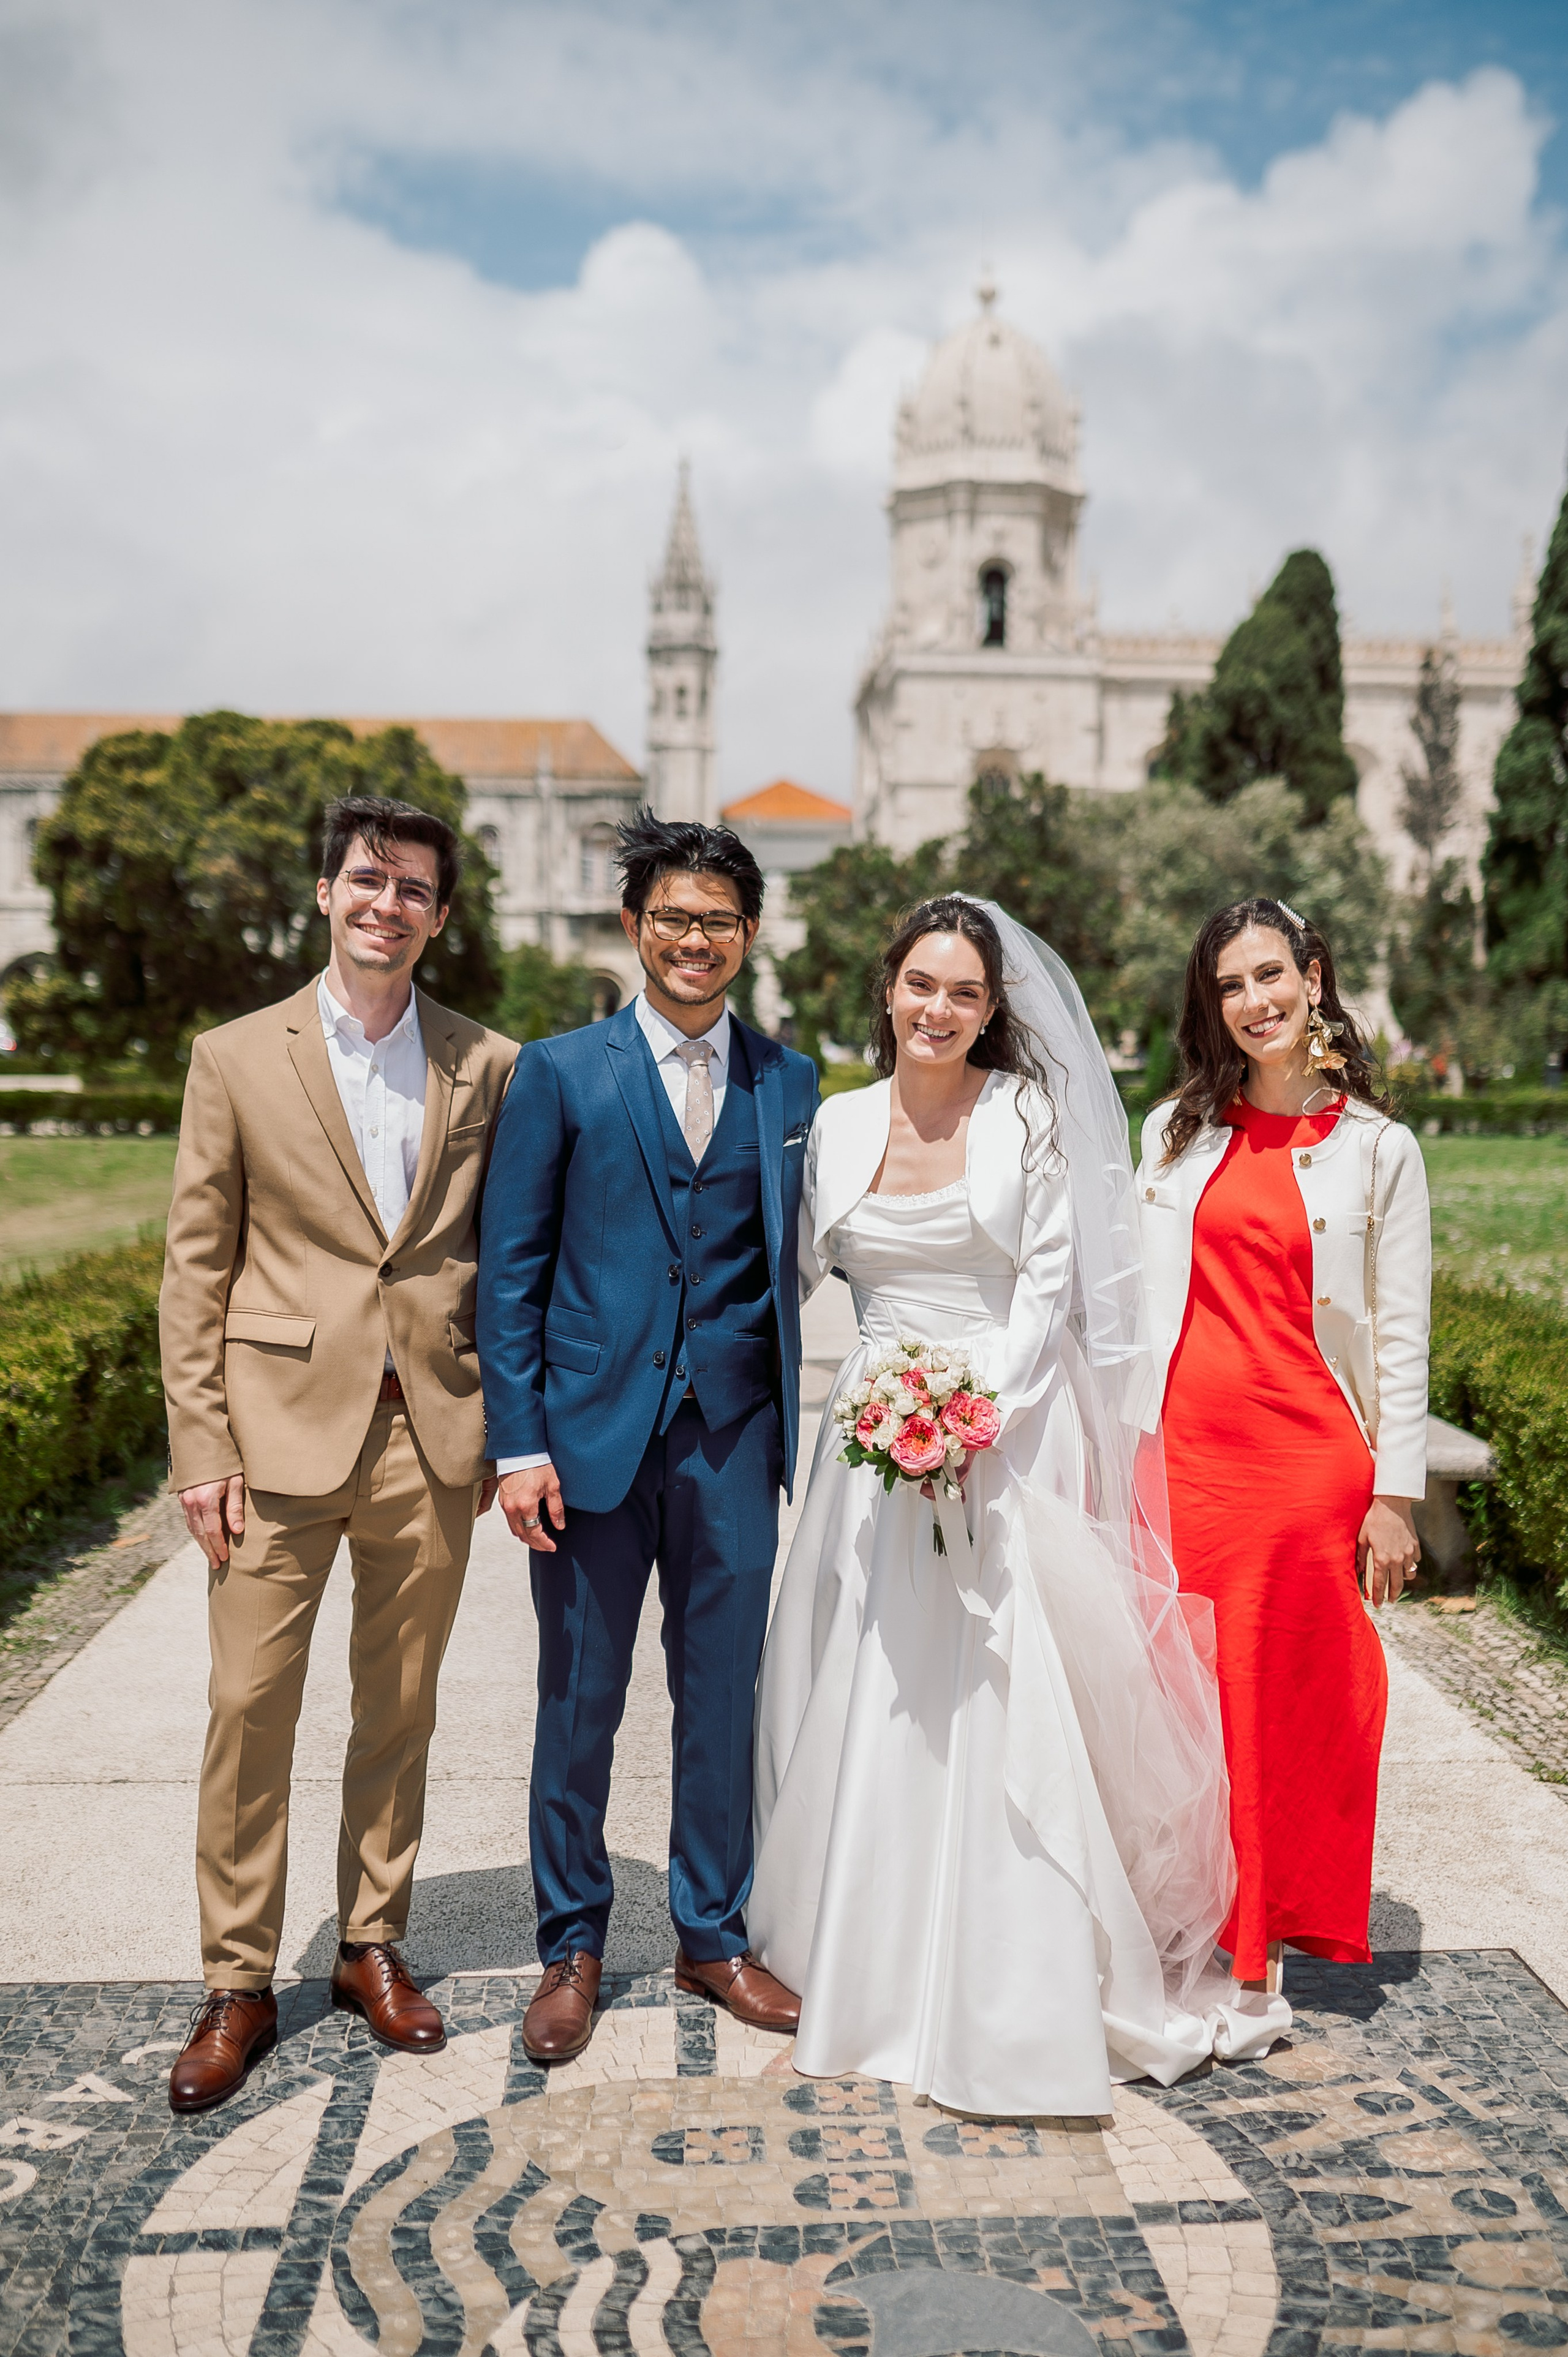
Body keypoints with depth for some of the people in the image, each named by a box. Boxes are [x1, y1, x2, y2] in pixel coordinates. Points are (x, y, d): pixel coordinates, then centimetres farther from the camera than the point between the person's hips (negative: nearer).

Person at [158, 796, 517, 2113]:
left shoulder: (489, 1068, 5)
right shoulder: (237, 1060, 1)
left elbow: (505, 1259, 9)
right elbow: (197, 1269, 1)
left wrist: (502, 1428, 4)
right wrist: (200, 1449, -4)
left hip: (433, 1436, 2)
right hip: (282, 1429, -1)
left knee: (401, 1710, 13)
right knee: (250, 1709, 3)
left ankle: (375, 1946, 31)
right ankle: (239, 1986, 20)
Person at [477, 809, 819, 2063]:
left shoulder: (790, 1083, 7)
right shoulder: (560, 1072, 0)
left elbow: (789, 1264, 7)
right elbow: (510, 1269, -1)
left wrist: (791, 1432, 2)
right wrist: (518, 1444, -7)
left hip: (734, 1440, 2)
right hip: (592, 1431, -2)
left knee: (725, 1698, 11)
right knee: (579, 1703, 9)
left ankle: (712, 1934, 31)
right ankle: (573, 1946, 28)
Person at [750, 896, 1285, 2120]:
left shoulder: (1029, 1118, -2)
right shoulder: (841, 1122, 8)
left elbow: (1052, 1286, -6)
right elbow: (801, 1265, 18)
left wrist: (974, 1407, -17)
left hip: (1005, 1437, -3)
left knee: (1000, 1714, -5)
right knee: (866, 1711, 8)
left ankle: (1014, 2005, 10)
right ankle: (871, 1968, 27)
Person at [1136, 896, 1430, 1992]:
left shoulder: (1378, 1148, -1)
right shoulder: (1177, 1130, 7)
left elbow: (1402, 1335, -1)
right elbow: (1144, 1301, 11)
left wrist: (1395, 1494, -3)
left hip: (1308, 1450, -2)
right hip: (1183, 1444, 3)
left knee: (1297, 1692, 6)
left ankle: (1276, 1929, 24)